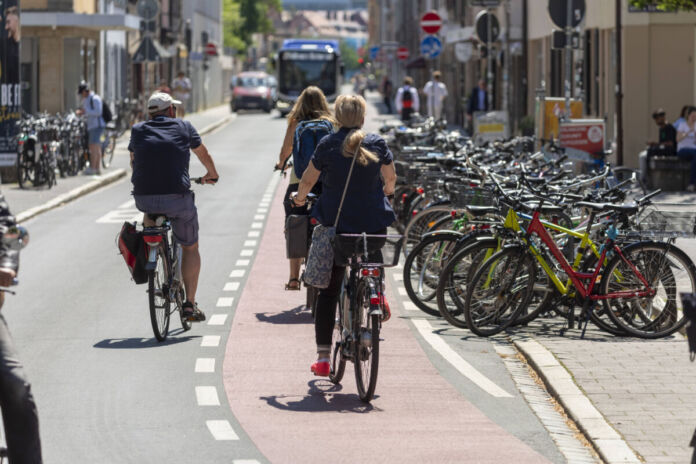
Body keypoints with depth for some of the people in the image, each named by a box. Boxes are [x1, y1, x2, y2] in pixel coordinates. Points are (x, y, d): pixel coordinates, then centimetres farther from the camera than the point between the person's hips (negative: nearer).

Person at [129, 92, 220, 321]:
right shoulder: (184, 128, 8)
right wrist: (212, 175, 46)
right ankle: (190, 304, 9)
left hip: (143, 197, 2)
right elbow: (203, 154, 25)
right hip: (178, 198, -2)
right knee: (190, 248, 15)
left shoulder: (138, 130, 12)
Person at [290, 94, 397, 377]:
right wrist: (386, 191, 37)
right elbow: (391, 177, 14)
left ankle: (323, 356, 4)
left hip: (335, 223, -1)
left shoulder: (328, 145, -4)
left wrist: (300, 197, 26)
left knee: (328, 290, 7)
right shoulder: (377, 144, 0)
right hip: (374, 224, 1)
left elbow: (308, 180, 5)